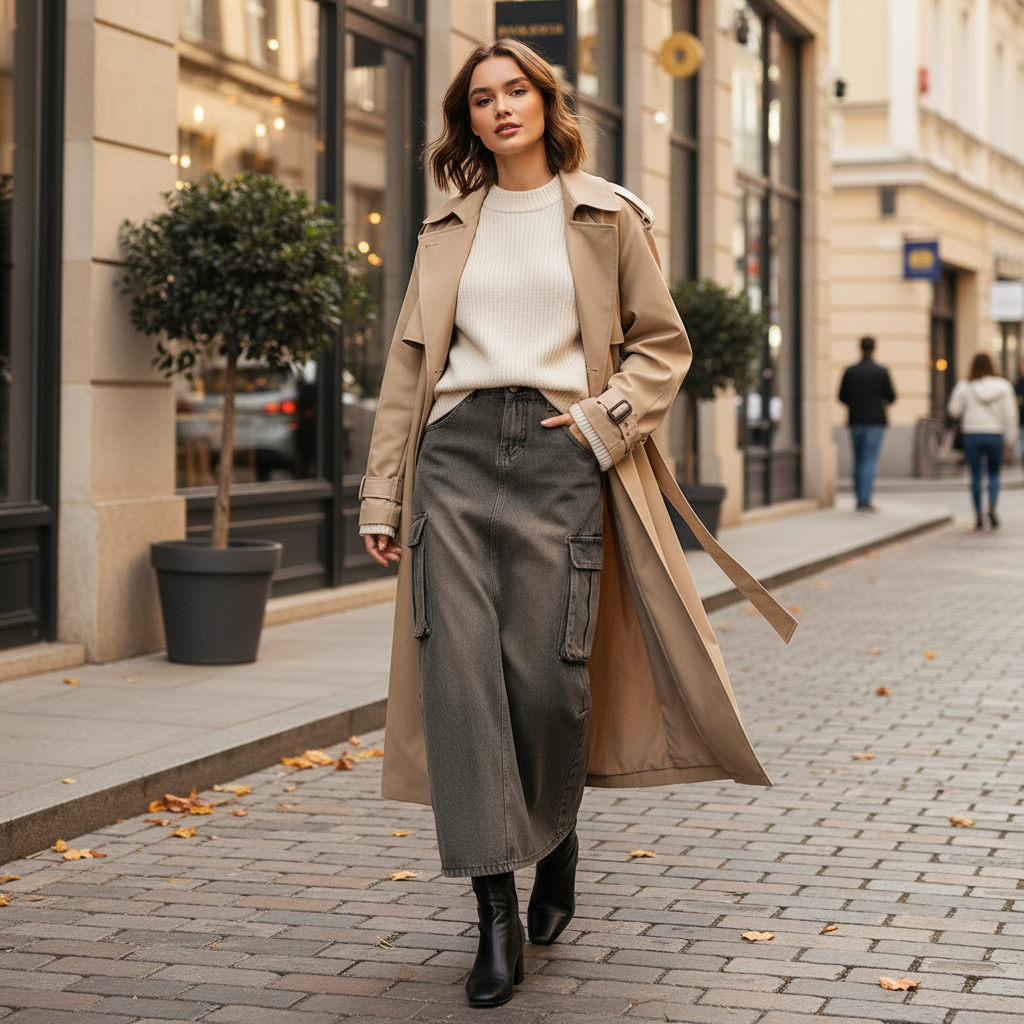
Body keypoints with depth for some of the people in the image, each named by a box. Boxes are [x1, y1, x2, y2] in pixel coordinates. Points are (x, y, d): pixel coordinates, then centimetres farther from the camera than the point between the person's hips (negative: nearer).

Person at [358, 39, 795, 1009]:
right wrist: (383, 492, 11)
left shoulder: (609, 217, 10)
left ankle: (555, 842, 25)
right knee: (459, 666, -10)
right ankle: (496, 908, -7)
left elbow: (662, 344, 10)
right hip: (457, 449, 2)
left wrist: (607, 417, -7)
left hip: (561, 456, -2)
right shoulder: (447, 229, 17)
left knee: (547, 674, -6)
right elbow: (409, 363, 16)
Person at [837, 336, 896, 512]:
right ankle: (865, 500, -11)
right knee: (870, 461, -3)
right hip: (875, 421, -2)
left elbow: (842, 397, 1)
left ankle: (860, 499, 15)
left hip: (856, 420, 2)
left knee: (858, 460, 13)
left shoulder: (849, 371, -1)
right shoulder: (882, 372, -6)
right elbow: (891, 397, -4)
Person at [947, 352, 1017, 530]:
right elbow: (1010, 414, -2)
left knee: (975, 476, 6)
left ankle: (978, 516, 7)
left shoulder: (965, 387, -4)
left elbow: (954, 411, -2)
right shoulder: (1003, 386, 0)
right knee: (993, 474, 11)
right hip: (994, 435, 1)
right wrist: (1009, 438, 3)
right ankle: (992, 506, -13)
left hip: (972, 435, 0)